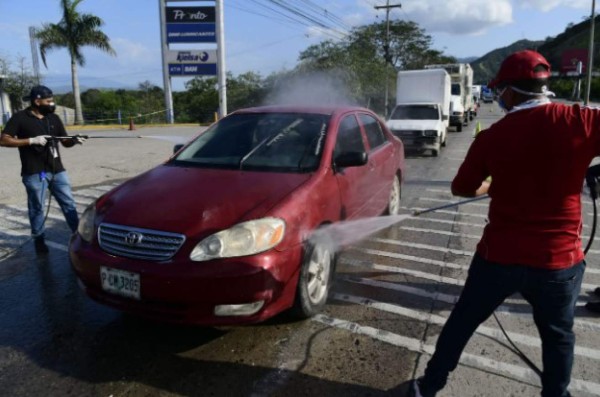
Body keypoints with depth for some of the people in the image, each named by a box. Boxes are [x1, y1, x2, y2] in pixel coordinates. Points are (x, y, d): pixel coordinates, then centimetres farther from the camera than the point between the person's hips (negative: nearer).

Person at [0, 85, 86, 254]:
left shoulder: (53, 118, 11)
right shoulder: (20, 118, -4)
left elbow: (65, 142, 11)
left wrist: (75, 140, -12)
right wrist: (31, 141, -18)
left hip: (57, 170, 4)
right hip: (34, 173, -4)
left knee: (69, 204, 6)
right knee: (37, 208, 6)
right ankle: (39, 240, 21)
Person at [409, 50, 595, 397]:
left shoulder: (491, 137, -7)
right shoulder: (580, 121, -12)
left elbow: (461, 188, 6)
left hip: (499, 255, 1)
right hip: (559, 259, 0)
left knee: (462, 322, 18)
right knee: (559, 336, 23)